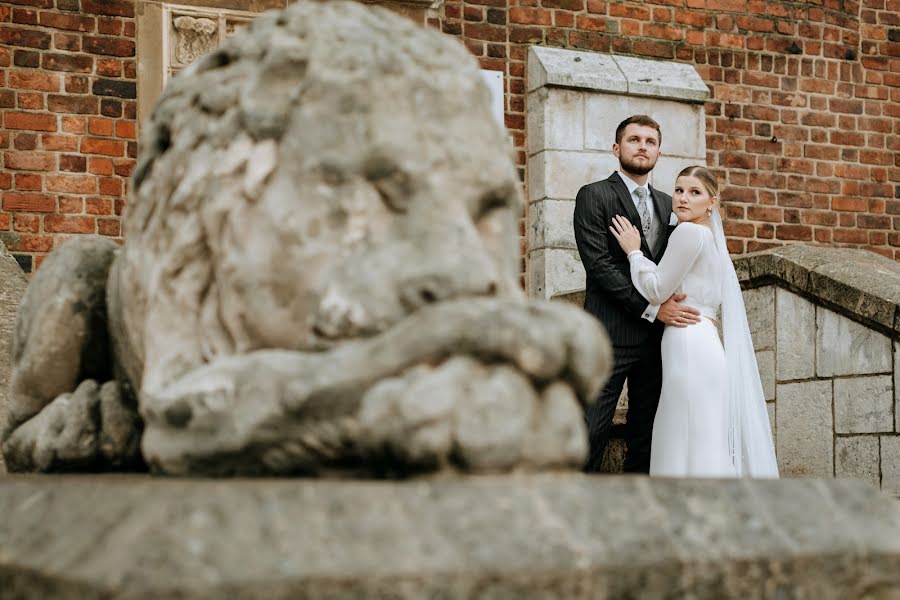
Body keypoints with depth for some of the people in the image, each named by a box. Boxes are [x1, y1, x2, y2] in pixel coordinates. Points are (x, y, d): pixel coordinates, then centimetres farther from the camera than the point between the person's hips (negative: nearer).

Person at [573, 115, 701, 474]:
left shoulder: (667, 205, 18)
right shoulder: (595, 195, -2)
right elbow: (598, 264, -12)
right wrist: (651, 307, -16)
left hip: (656, 336, 6)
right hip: (611, 336, -6)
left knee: (645, 435, 9)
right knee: (591, 434, -8)